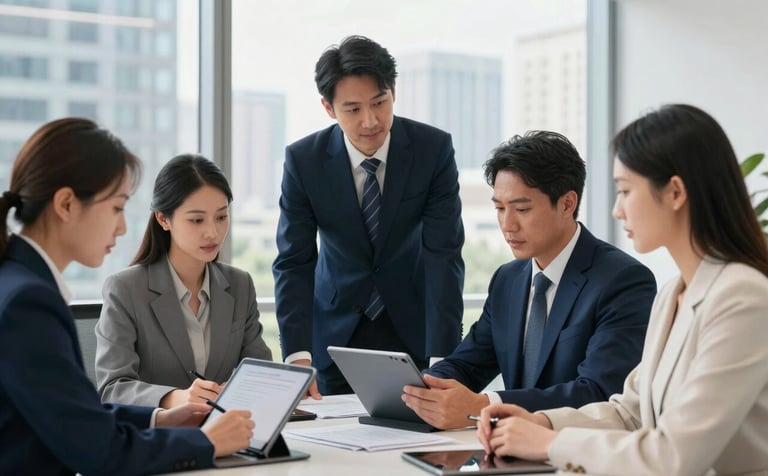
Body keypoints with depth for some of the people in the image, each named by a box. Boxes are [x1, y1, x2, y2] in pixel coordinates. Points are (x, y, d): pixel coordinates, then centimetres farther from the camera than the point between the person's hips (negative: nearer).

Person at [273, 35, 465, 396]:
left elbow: (444, 255, -21)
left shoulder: (434, 148, -17)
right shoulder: (303, 160, -15)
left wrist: (440, 360, -30)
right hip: (337, 331, 1)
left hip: (412, 327, 0)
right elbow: (293, 262, -14)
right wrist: (298, 355, -27)